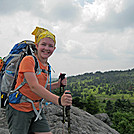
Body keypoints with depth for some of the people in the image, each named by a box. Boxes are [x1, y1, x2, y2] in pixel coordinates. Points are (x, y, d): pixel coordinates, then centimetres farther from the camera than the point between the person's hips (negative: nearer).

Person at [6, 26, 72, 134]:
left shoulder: (46, 66, 7)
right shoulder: (28, 60, -16)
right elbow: (34, 87, -28)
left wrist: (58, 84, -2)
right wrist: (58, 100, -38)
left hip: (36, 109, 7)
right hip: (19, 109, -7)